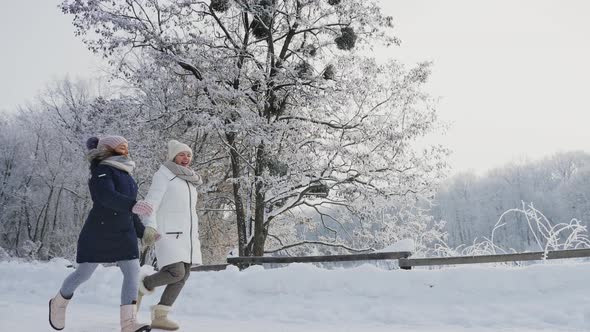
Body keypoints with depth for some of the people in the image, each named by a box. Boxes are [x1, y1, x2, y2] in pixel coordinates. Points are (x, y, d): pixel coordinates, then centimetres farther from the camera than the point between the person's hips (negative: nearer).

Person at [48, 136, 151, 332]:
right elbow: (107, 196, -30)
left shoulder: (125, 174, 14)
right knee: (84, 273, 8)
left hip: (123, 233, 6)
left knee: (133, 272, -8)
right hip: (99, 232, -6)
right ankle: (59, 303, 38)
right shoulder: (102, 170, -10)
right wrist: (133, 204, -47)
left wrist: (142, 232, 17)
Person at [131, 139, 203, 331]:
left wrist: (195, 235, 22)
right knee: (176, 273, -19)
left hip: (187, 234, 7)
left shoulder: (190, 180, 19)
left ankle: (159, 317, 7)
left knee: (183, 276, -1)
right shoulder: (163, 175, -3)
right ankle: (144, 284, 9)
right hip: (168, 233, -7)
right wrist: (149, 226, -30)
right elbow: (151, 202, -13)